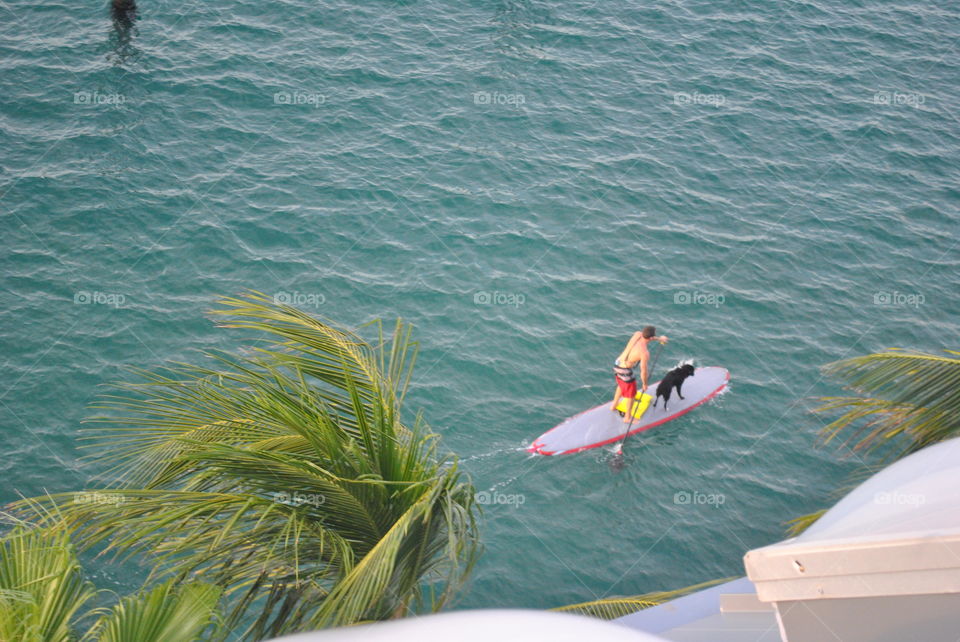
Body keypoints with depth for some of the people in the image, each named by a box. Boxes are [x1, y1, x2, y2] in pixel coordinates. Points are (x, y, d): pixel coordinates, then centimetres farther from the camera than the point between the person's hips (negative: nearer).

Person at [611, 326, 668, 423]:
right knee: (632, 395, 17)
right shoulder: (645, 353, -30)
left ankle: (614, 406, 55)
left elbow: (645, 337, 16)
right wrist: (645, 384, -3)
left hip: (617, 364, 7)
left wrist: (659, 339, 28)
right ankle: (628, 417, 36)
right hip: (625, 371, -7)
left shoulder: (637, 334, -11)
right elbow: (643, 372, -22)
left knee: (621, 385, 36)